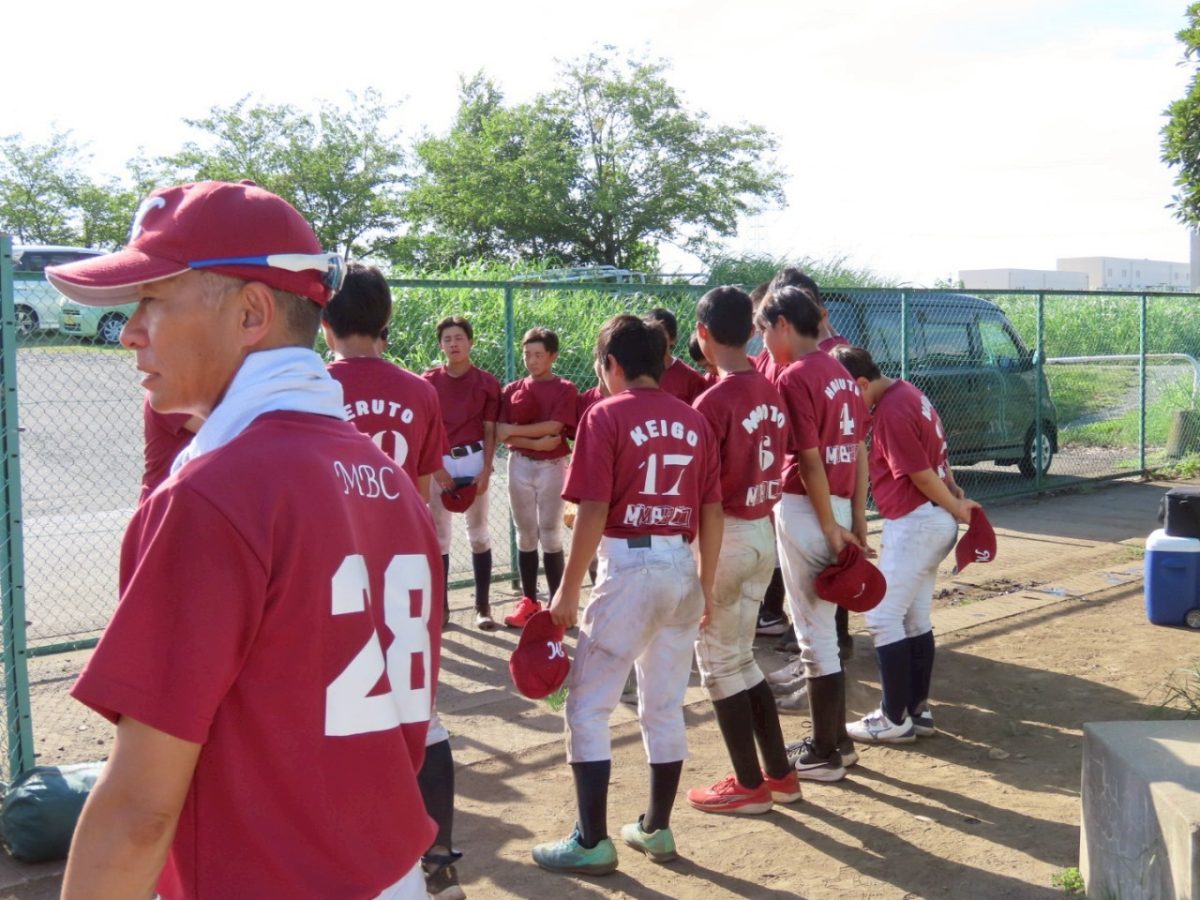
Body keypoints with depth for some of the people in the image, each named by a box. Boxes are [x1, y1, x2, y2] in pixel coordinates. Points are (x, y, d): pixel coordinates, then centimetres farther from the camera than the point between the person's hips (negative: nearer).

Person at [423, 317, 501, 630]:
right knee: (438, 535, 5)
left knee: (478, 533, 6)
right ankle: (440, 606, 13)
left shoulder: (486, 382, 1)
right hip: (438, 462, 1)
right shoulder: (428, 381, 2)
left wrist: (486, 470, -7)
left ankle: (483, 606, 12)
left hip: (473, 461, -1)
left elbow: (490, 432, 1)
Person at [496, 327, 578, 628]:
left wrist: (514, 430, -9)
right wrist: (535, 443, -17)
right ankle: (528, 600, 15)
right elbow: (501, 434, -3)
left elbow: (552, 427, -16)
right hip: (519, 465, 3)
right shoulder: (512, 390, 6)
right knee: (525, 534, 8)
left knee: (550, 535, 1)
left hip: (552, 467, -3)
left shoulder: (565, 390, -2)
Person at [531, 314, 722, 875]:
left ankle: (592, 842, 6)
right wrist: (706, 586, 18)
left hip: (629, 568, -6)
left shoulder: (607, 415, -7)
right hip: (683, 569, 6)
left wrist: (568, 591, -5)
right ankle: (656, 829, 25)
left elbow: (593, 513, -12)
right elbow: (712, 512, 9)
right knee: (665, 708, 16)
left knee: (587, 707, 4)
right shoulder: (693, 421, 9)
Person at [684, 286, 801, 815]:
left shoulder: (712, 402, -18)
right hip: (764, 532, 8)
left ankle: (750, 786, 14)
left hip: (724, 537, -8)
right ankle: (780, 775, 24)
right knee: (740, 658, 19)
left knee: (720, 663, 6)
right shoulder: (771, 394, 6)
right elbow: (774, 466, 10)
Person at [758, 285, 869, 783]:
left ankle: (825, 754, 11)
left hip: (806, 509, -9)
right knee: (823, 626, 19)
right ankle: (837, 739, 29)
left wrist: (829, 528, -13)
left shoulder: (794, 377, -14)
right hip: (840, 506, 9)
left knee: (815, 633, 1)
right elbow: (860, 452, 12)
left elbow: (810, 461, -18)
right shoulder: (841, 373, 12)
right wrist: (857, 520, 14)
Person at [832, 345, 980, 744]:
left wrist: (956, 509, -7)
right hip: (933, 521, 10)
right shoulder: (907, 392, 11)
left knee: (883, 618, -4)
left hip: (914, 524, -10)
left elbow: (921, 474, -19)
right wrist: (956, 494, 13)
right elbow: (936, 452, 15)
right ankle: (918, 710, 22)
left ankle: (896, 720, 2)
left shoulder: (891, 410, -21)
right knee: (915, 619, 15)